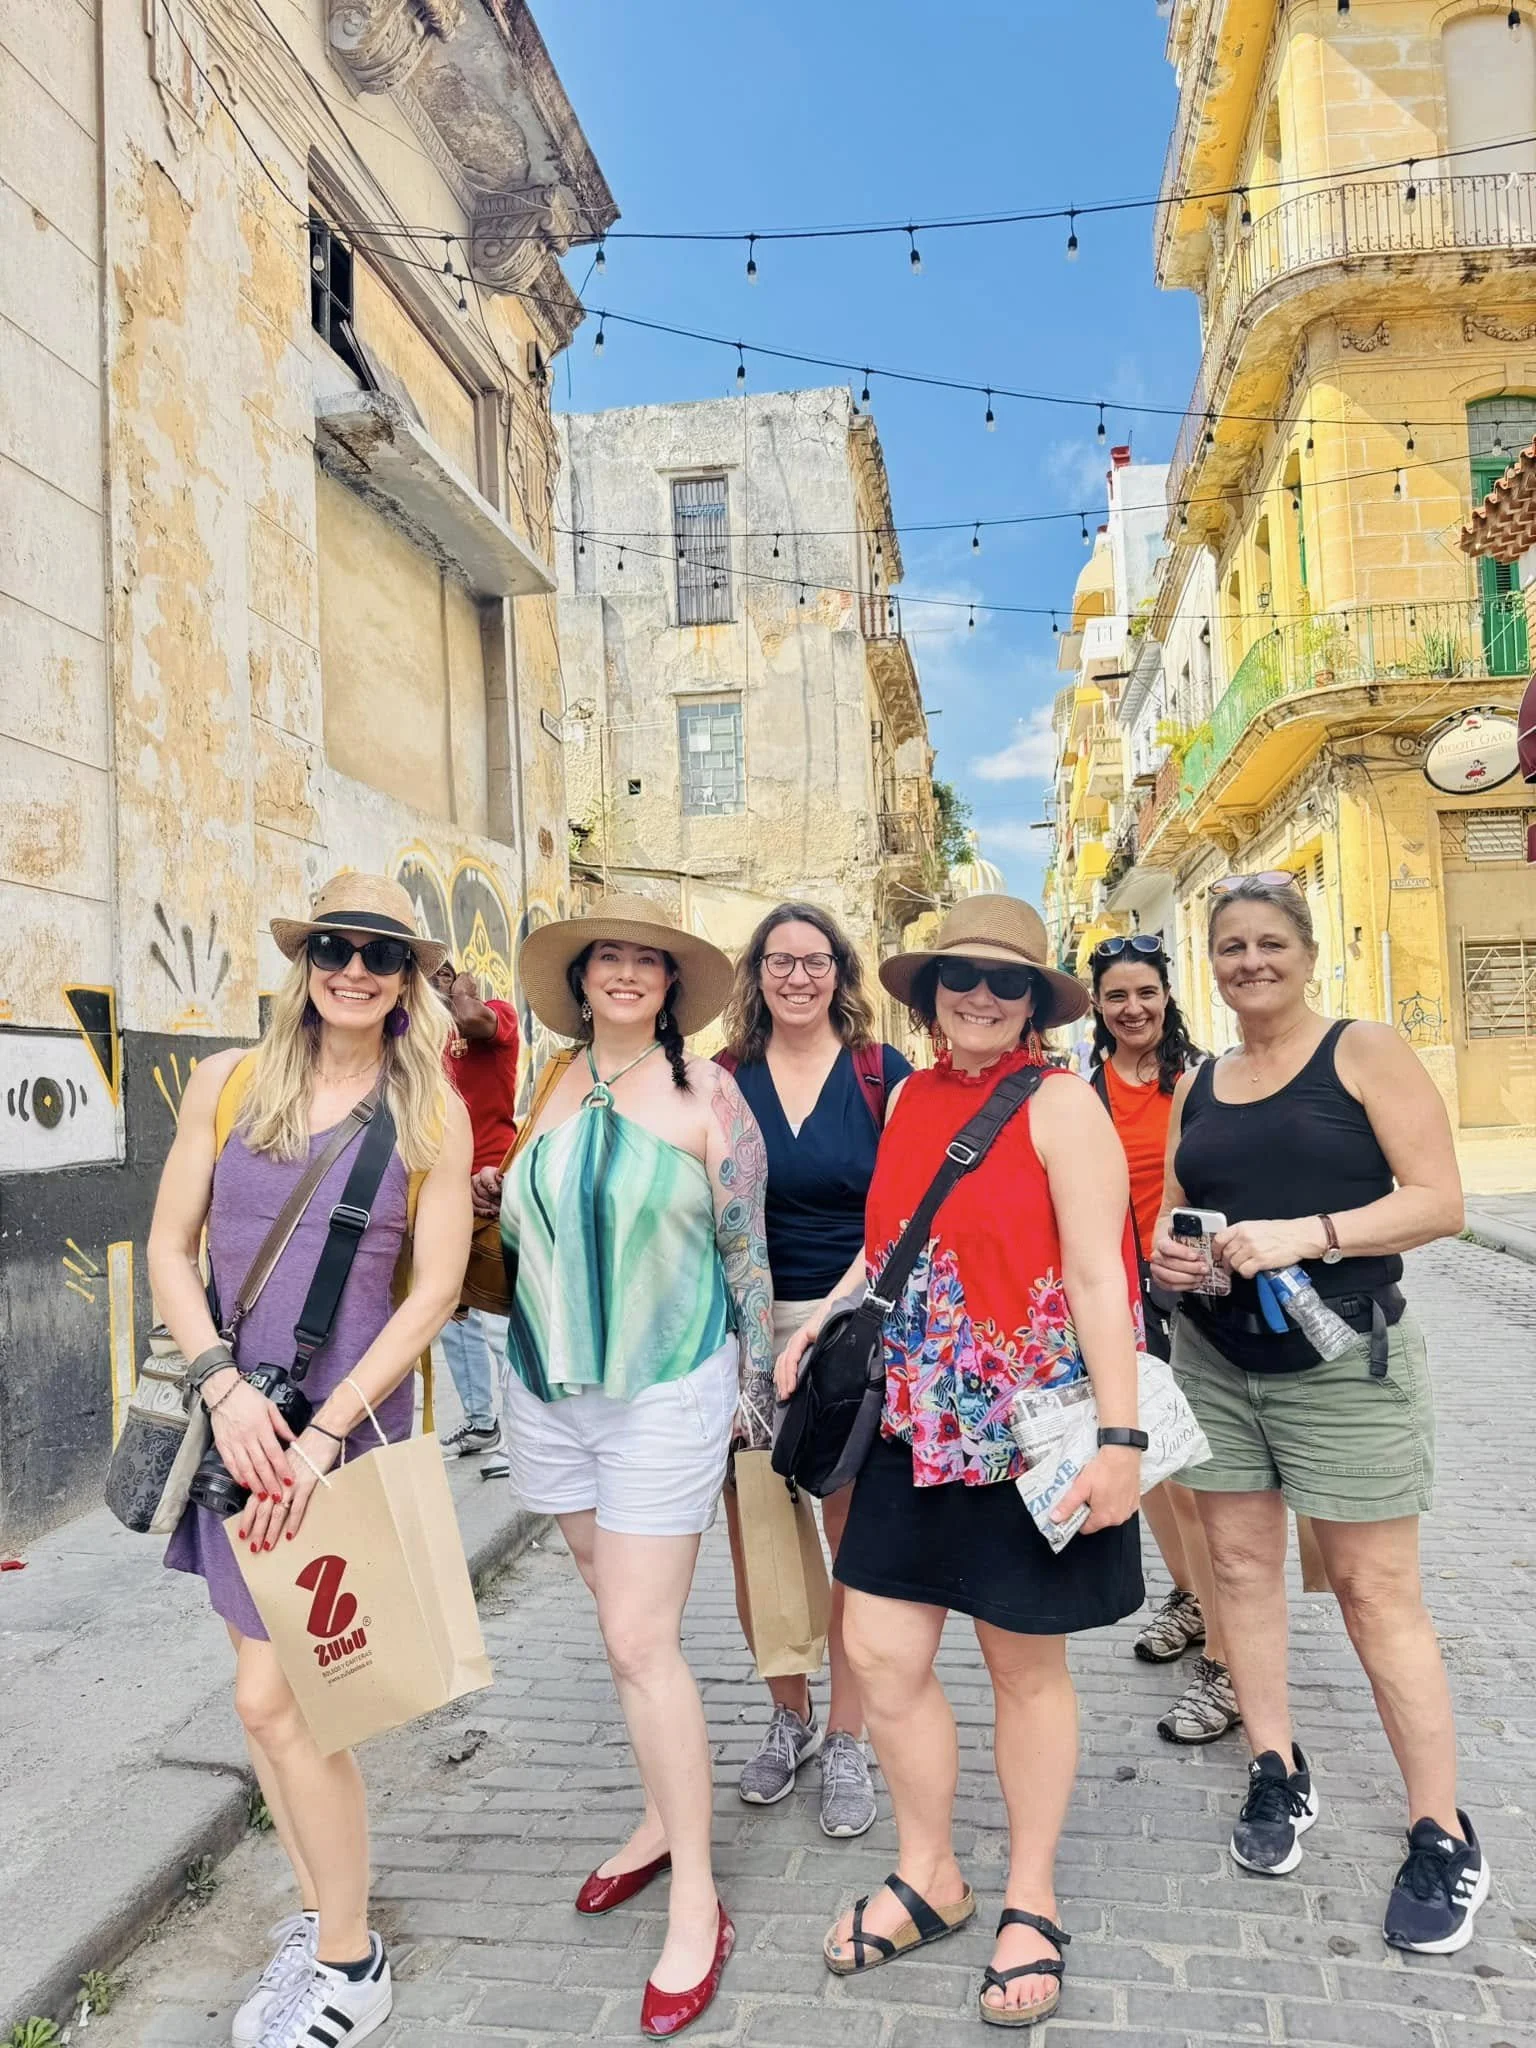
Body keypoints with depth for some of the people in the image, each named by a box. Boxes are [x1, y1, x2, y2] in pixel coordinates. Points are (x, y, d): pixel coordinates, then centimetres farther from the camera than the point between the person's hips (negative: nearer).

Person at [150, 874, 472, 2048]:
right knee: (272, 1682, 12)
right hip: (233, 1414, 3)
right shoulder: (228, 1084, 3)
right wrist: (224, 1386, -9)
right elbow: (170, 1249, 4)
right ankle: (321, 1915, 34)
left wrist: (325, 1431, -13)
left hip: (349, 1418, -3)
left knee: (274, 1696, -2)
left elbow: (435, 1291, -6)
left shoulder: (434, 1115, -4)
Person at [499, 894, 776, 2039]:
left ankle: (697, 1903, 12)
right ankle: (665, 1816, 37)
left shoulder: (705, 1090, -7)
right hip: (549, 1388, 5)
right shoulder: (550, 1089, 5)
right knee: (621, 1621, 17)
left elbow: (745, 1246, -4)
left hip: (665, 1394, -4)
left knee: (642, 1644, -4)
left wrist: (758, 1380, -2)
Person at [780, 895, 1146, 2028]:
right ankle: (929, 1876, 35)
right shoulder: (910, 1098, 7)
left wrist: (1120, 1436, -18)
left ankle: (1032, 1901, 35)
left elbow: (1098, 1274, -14)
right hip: (916, 1425, 6)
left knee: (1027, 1668, 12)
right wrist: (820, 1322, 6)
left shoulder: (1059, 1101, -10)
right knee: (880, 1650, 9)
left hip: (1030, 1429, -5)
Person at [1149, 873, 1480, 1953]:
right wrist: (1163, 1246, -6)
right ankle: (1278, 1772, 29)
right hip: (1216, 1358, 5)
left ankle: (1445, 1839, 16)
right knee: (1242, 1562, 11)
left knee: (1377, 1592, 0)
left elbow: (1440, 1200, -11)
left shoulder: (1366, 1052, -5)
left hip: (1343, 1358, -5)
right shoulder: (1197, 1084, 10)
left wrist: (1307, 1233, -24)